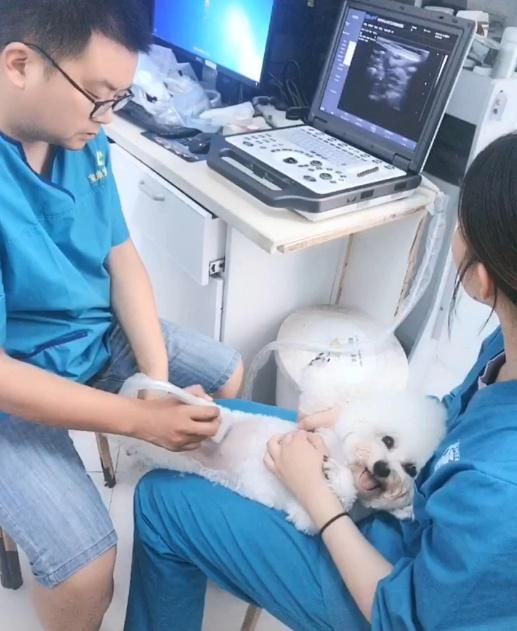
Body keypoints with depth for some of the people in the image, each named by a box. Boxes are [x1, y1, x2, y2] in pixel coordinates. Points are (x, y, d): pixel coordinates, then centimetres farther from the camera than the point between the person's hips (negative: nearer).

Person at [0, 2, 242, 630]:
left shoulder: (81, 134, -9)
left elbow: (121, 258, -2)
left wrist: (159, 379, -11)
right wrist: (141, 419, -26)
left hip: (99, 338, 7)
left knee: (227, 376, 14)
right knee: (87, 571, -19)